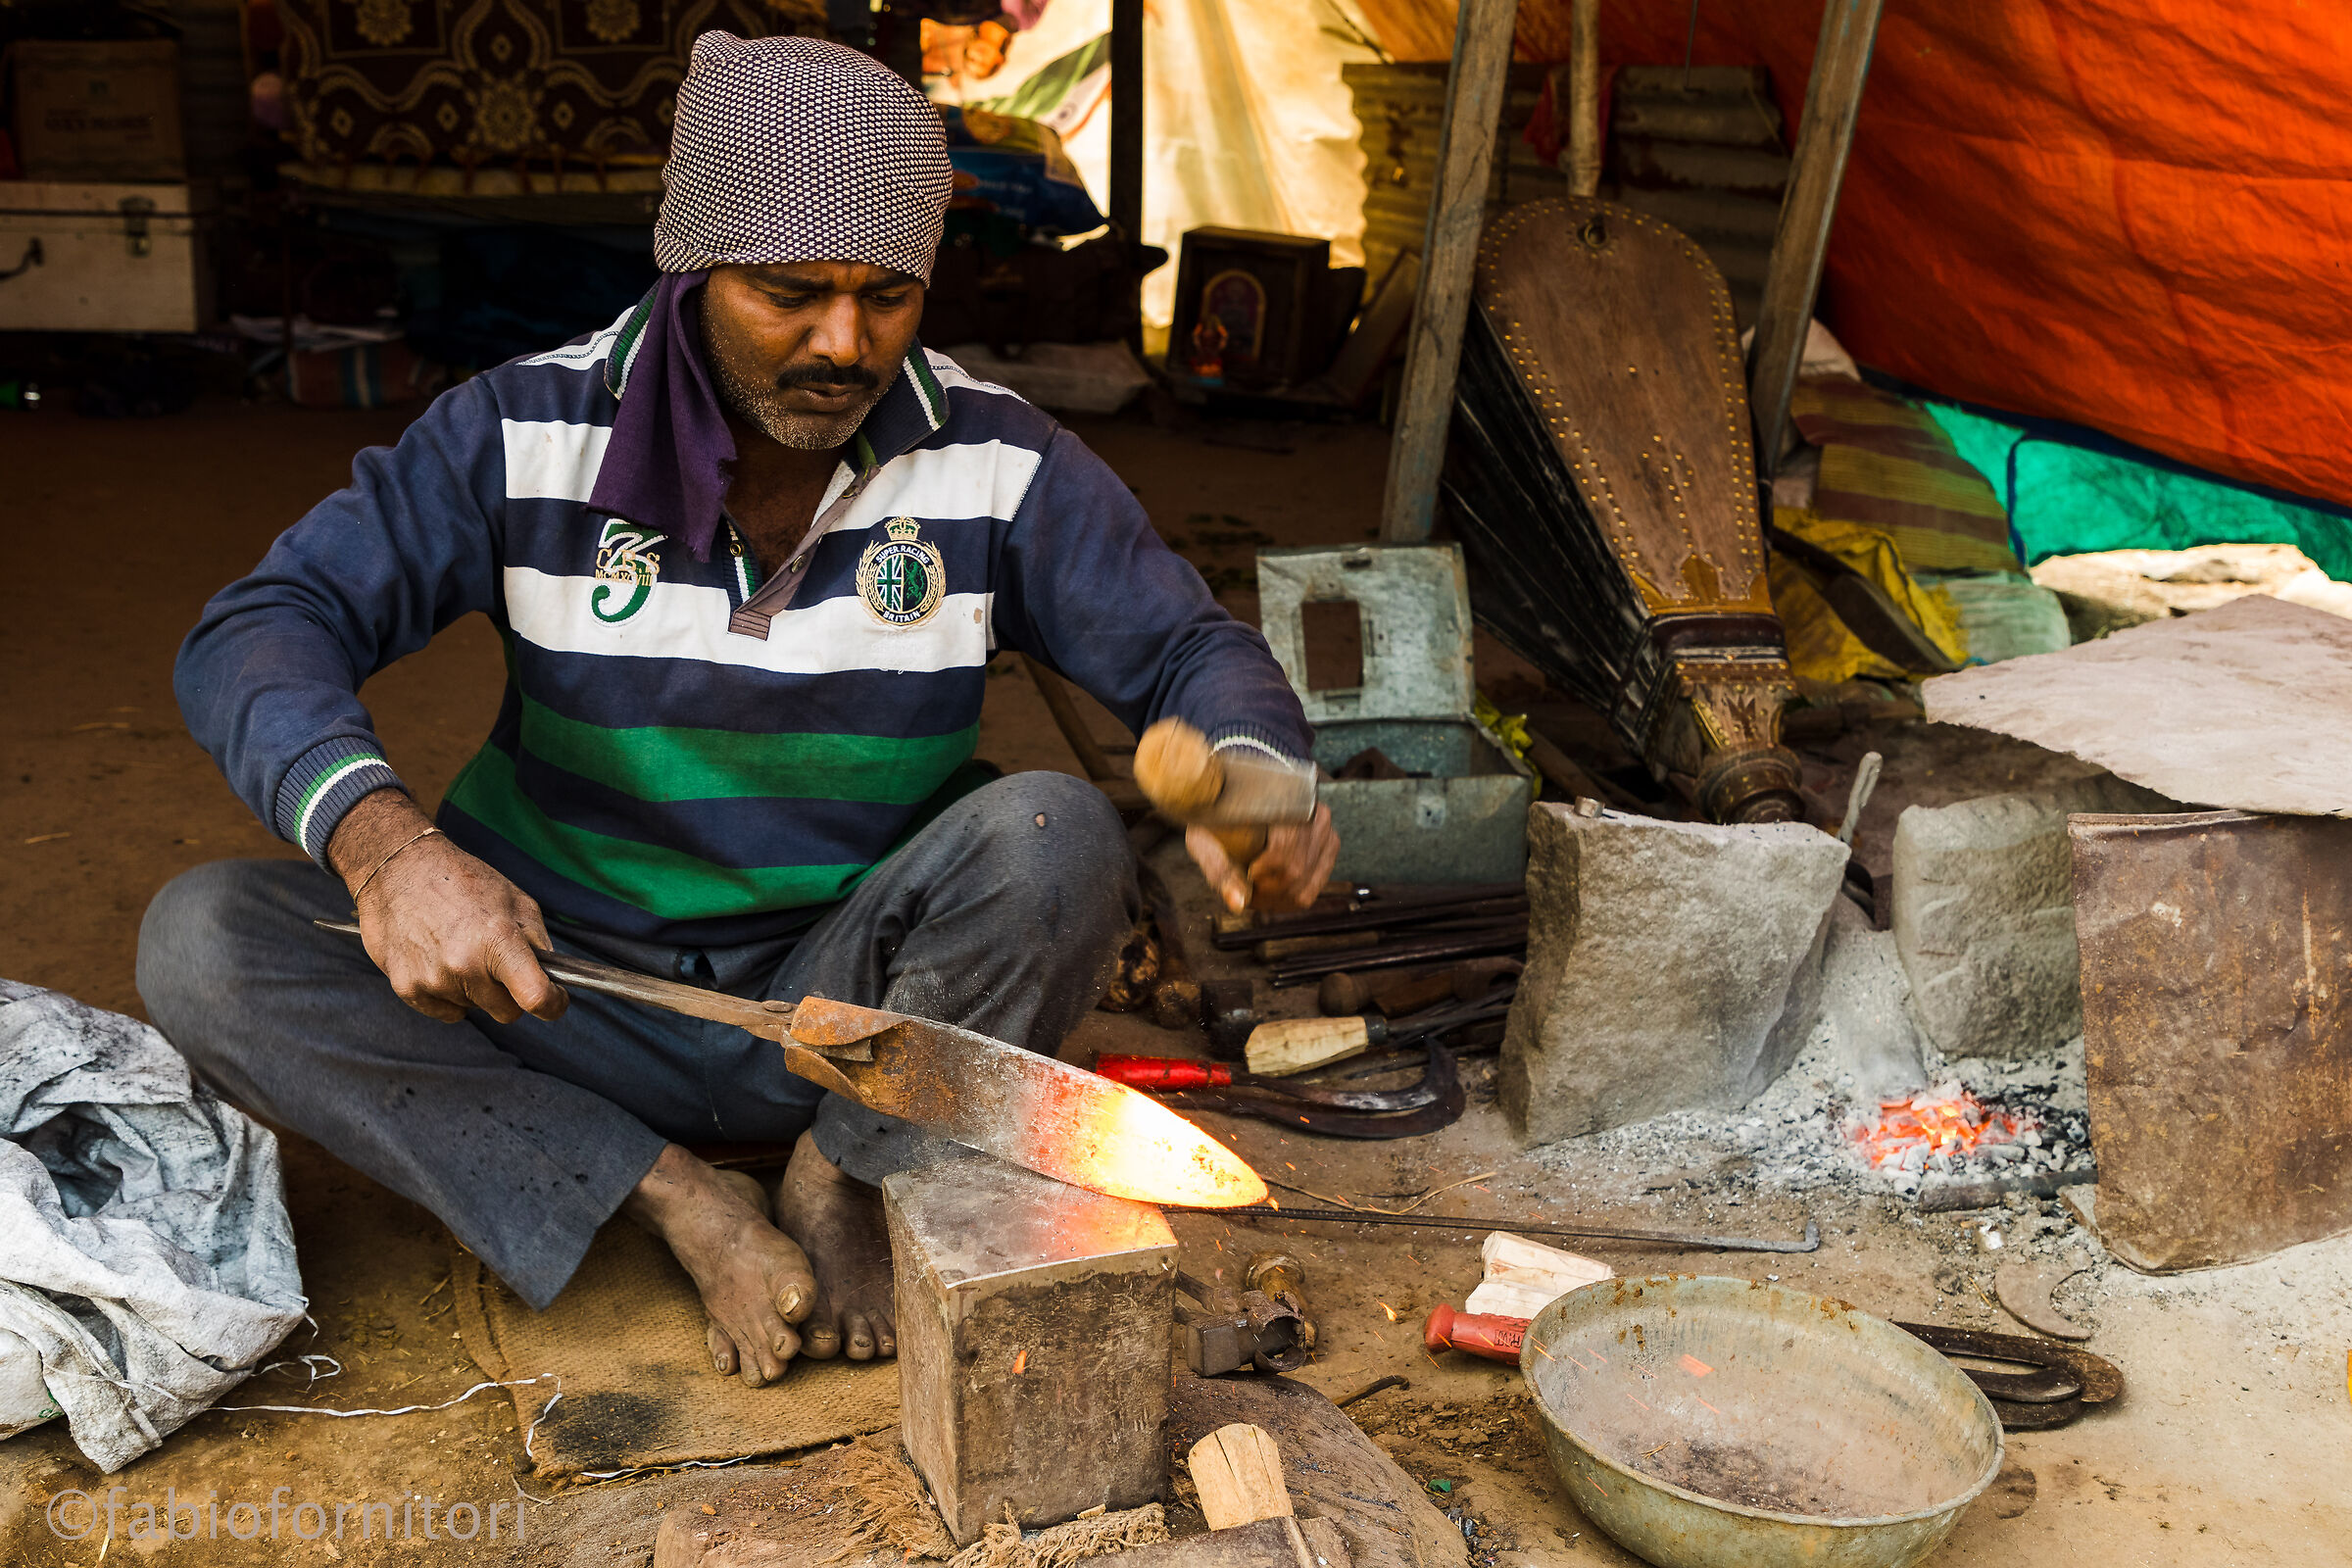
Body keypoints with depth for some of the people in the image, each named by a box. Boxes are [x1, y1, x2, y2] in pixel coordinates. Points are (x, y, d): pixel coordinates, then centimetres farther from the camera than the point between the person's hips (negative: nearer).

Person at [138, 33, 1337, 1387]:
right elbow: (263, 628, -13)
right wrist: (382, 842, -35)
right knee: (203, 942, -20)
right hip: (563, 988, 1)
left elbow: (1188, 648, -4)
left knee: (1059, 835, -28)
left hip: (856, 1009, 0)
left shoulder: (998, 463, -6)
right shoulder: (528, 433, -8)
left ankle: (845, 1180, -6)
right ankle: (681, 1201, -16)